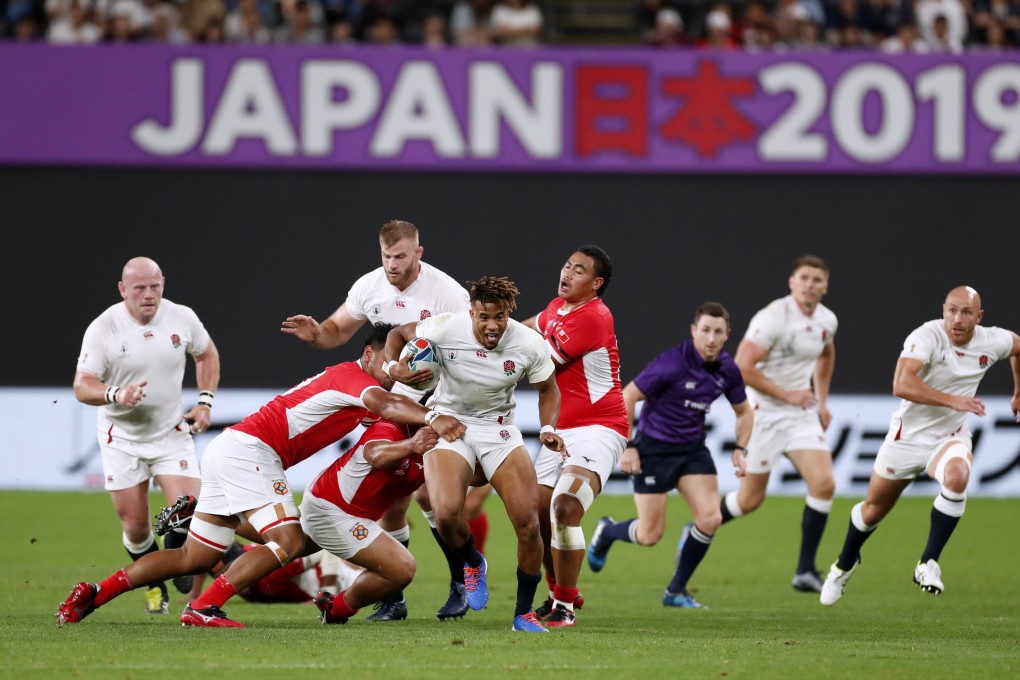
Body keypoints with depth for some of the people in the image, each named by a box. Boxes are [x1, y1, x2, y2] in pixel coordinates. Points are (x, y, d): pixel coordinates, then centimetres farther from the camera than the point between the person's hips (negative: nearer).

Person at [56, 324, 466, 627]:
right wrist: (432, 419, -43)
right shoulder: (353, 376, -11)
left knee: (196, 558, 12)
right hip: (249, 449, -10)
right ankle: (203, 608, -25)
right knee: (289, 541, -20)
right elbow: (384, 404, -30)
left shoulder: (354, 385, 21)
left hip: (228, 449, 10)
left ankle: (93, 594, 14)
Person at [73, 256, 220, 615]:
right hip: (122, 440, -1)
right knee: (135, 527, 0)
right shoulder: (103, 329, -16)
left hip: (172, 433, 1)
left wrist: (205, 401, 2)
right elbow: (82, 386, -17)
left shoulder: (182, 318, -7)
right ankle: (155, 586, 29)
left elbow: (207, 354, 13)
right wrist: (116, 394, -37)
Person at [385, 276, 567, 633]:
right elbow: (398, 333, 0)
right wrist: (393, 367, -19)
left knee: (528, 523, -11)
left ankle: (524, 613, 10)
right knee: (446, 512, -27)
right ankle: (472, 563, 8)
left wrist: (548, 428, -12)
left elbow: (548, 389, 5)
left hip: (499, 429, 2)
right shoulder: (445, 329, -19)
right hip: (447, 424, -2)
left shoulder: (530, 344, -14)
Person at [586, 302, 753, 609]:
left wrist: (740, 450, 0)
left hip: (693, 448, 5)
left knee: (710, 518, -13)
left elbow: (744, 411, 14)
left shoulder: (727, 370, -4)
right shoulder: (672, 363, -23)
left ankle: (677, 590, 5)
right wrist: (627, 446, -17)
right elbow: (627, 396, -16)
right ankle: (606, 532, 33)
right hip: (654, 448, -5)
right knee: (650, 534, -3)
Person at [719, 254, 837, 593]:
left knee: (824, 484, -12)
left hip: (802, 413, 6)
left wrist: (822, 400, 19)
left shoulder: (827, 321, 3)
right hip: (764, 412, -6)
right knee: (751, 499, 1)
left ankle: (805, 571, -5)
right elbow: (742, 368, -23)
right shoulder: (773, 318, -20)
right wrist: (787, 395, -17)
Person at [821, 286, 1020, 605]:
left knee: (956, 477, -33)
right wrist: (953, 401, -45)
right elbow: (901, 384, -41)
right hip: (908, 435, -2)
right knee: (874, 508, 13)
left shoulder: (992, 341, -9)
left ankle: (928, 564, -22)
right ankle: (845, 564, 45)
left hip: (951, 437, 2)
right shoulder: (927, 337, -25)